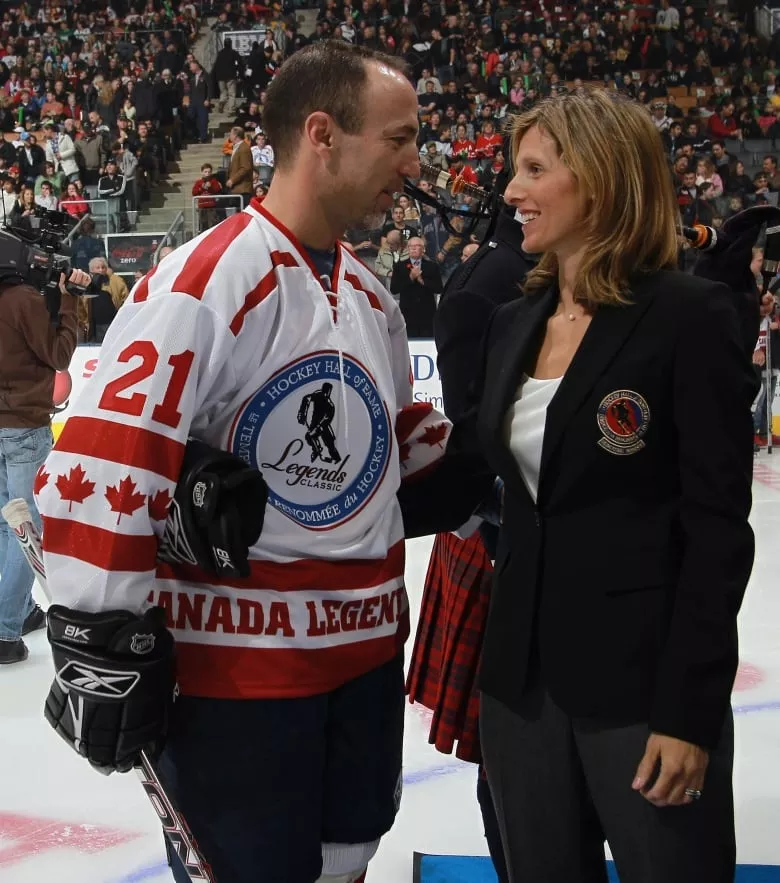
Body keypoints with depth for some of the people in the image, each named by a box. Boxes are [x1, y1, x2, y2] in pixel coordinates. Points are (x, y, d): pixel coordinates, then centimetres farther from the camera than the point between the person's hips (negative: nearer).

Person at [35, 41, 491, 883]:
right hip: (231, 664, -8)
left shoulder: (371, 297, 10)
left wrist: (491, 484, 13)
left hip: (366, 648, 8)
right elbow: (103, 460, -23)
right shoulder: (205, 280, -19)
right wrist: (105, 646, -21)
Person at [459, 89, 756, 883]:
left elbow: (717, 526, -13)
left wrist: (690, 707, -15)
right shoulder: (513, 322, 8)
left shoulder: (690, 314, -11)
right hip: (521, 675, 6)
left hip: (643, 682, -6)